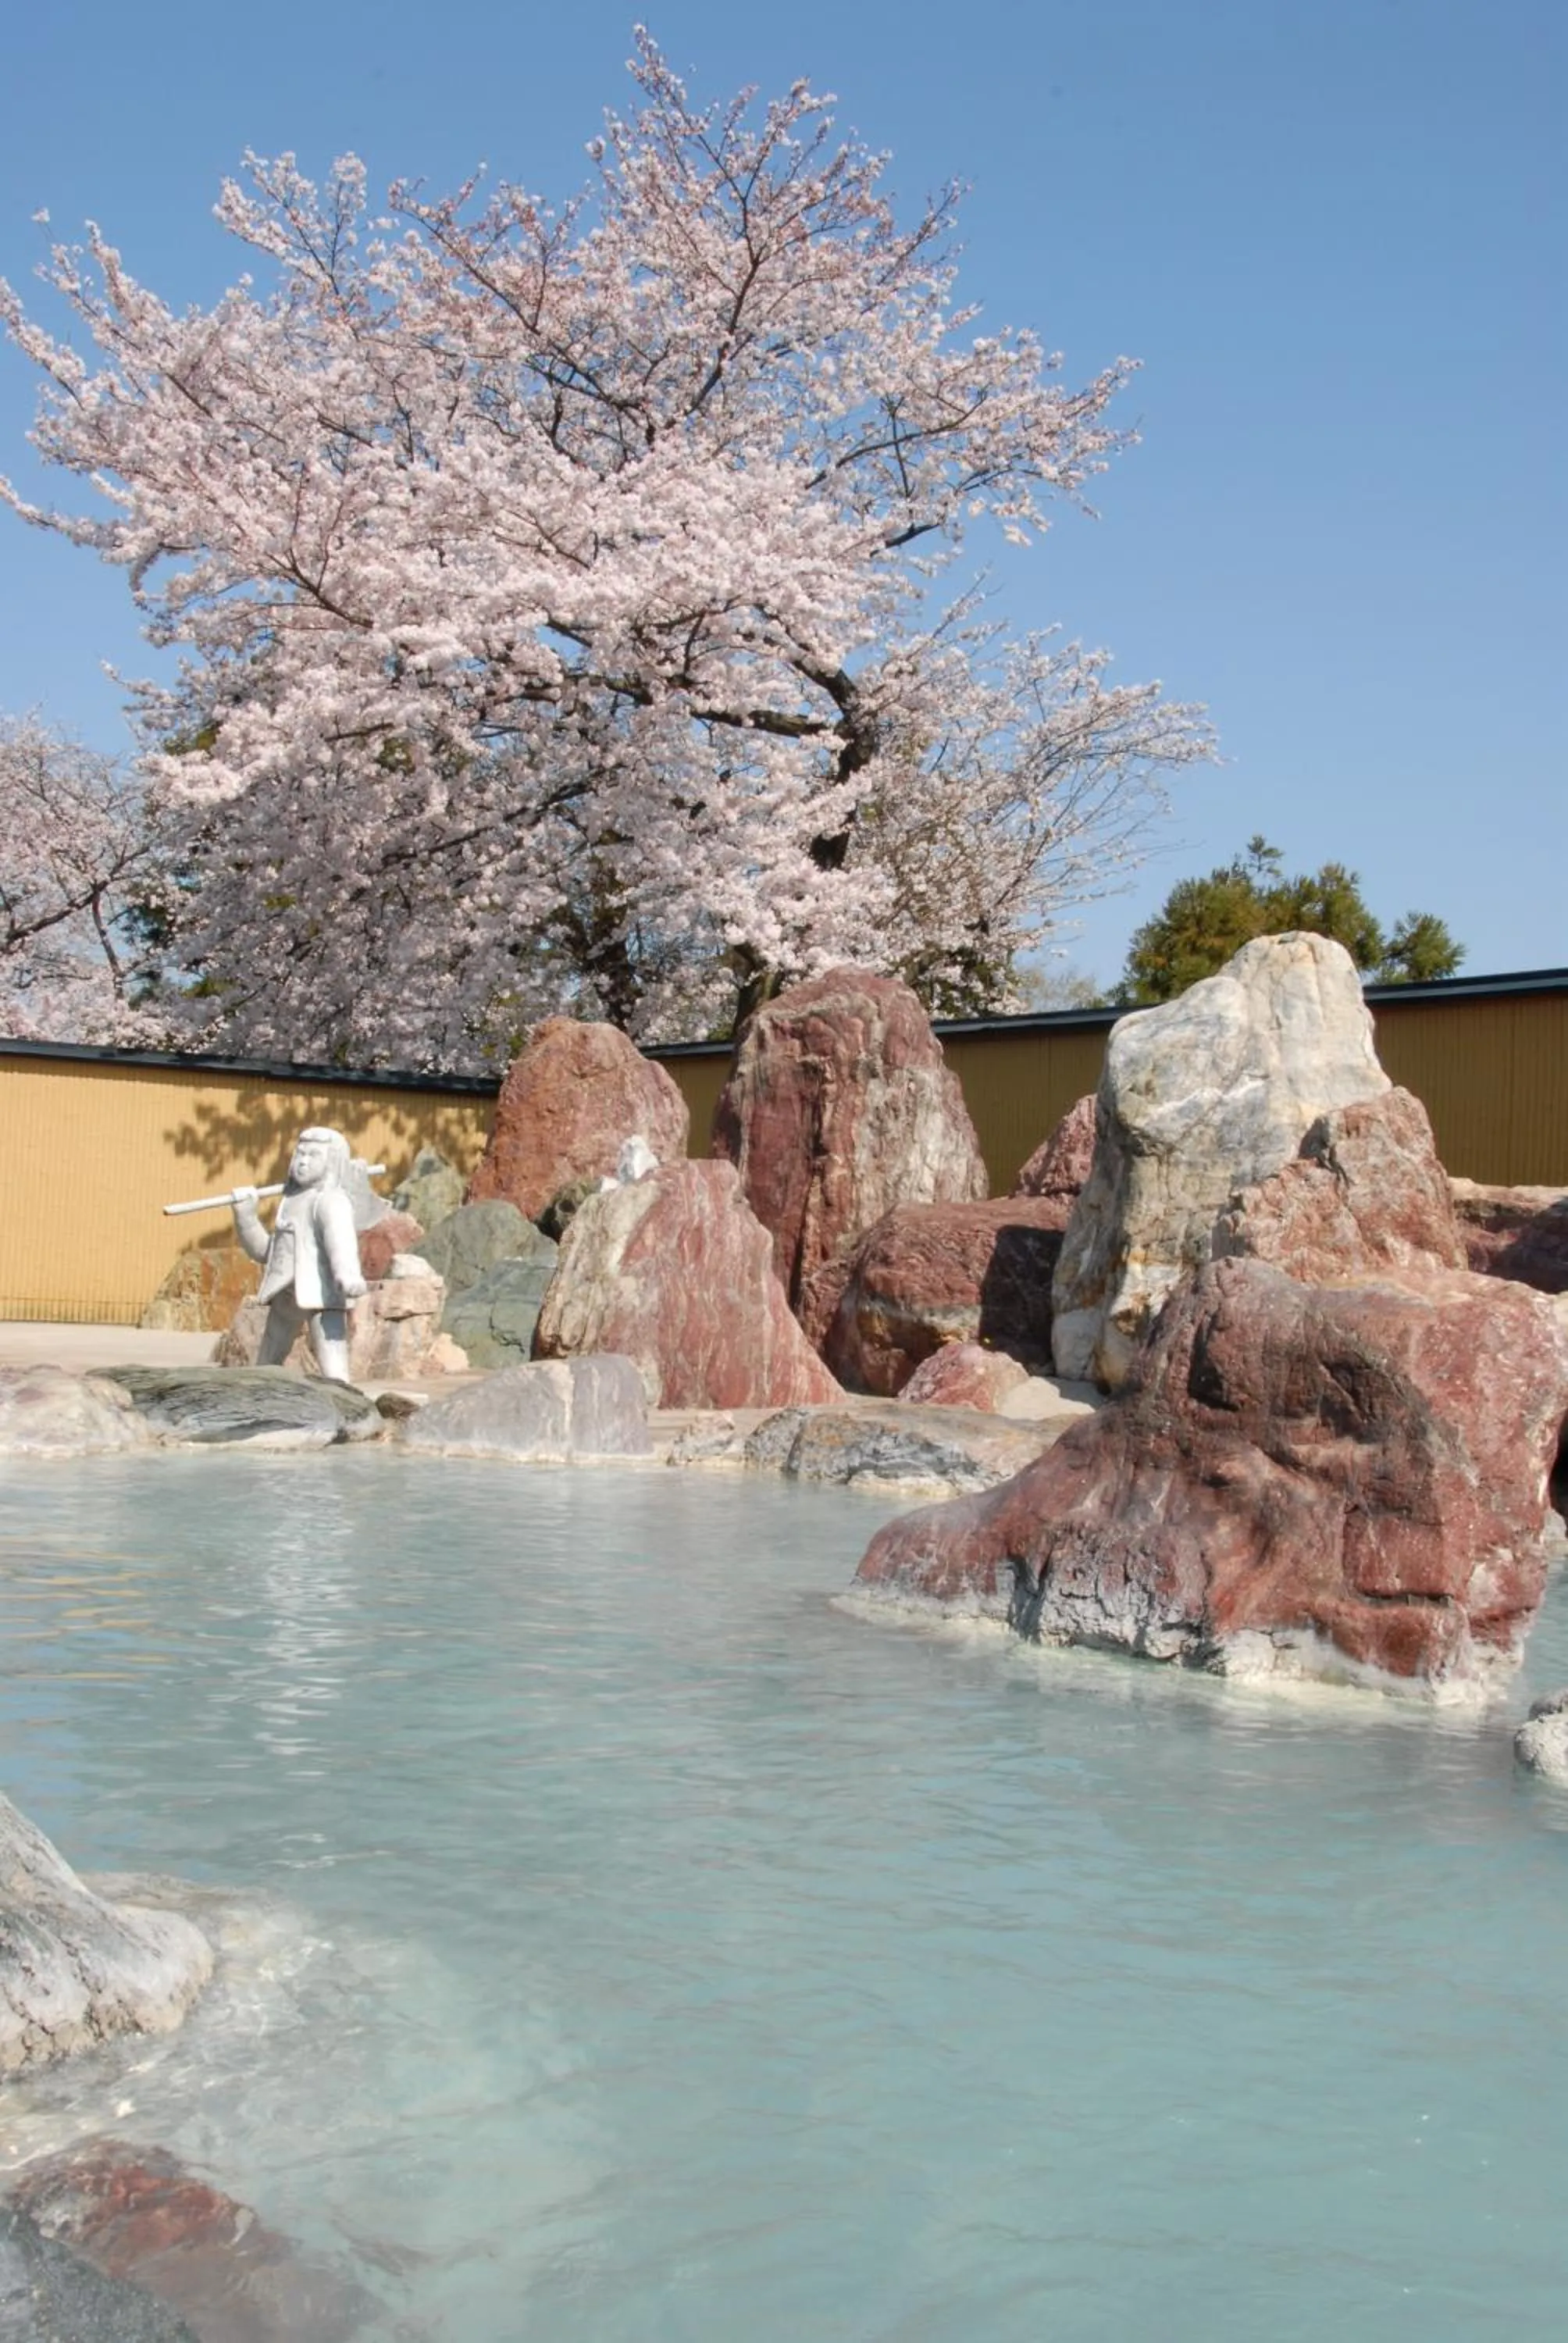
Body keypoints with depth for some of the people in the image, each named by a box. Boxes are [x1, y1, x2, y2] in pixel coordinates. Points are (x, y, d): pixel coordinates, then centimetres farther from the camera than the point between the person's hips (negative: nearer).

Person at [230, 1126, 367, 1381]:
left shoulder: (331, 1200, -7)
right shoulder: (290, 1201, 20)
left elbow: (341, 1239, -29)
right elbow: (266, 1251, 28)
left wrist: (348, 1274, -49)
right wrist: (245, 1212, 17)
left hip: (321, 1294, -9)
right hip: (285, 1296, 9)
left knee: (333, 1376, -20)